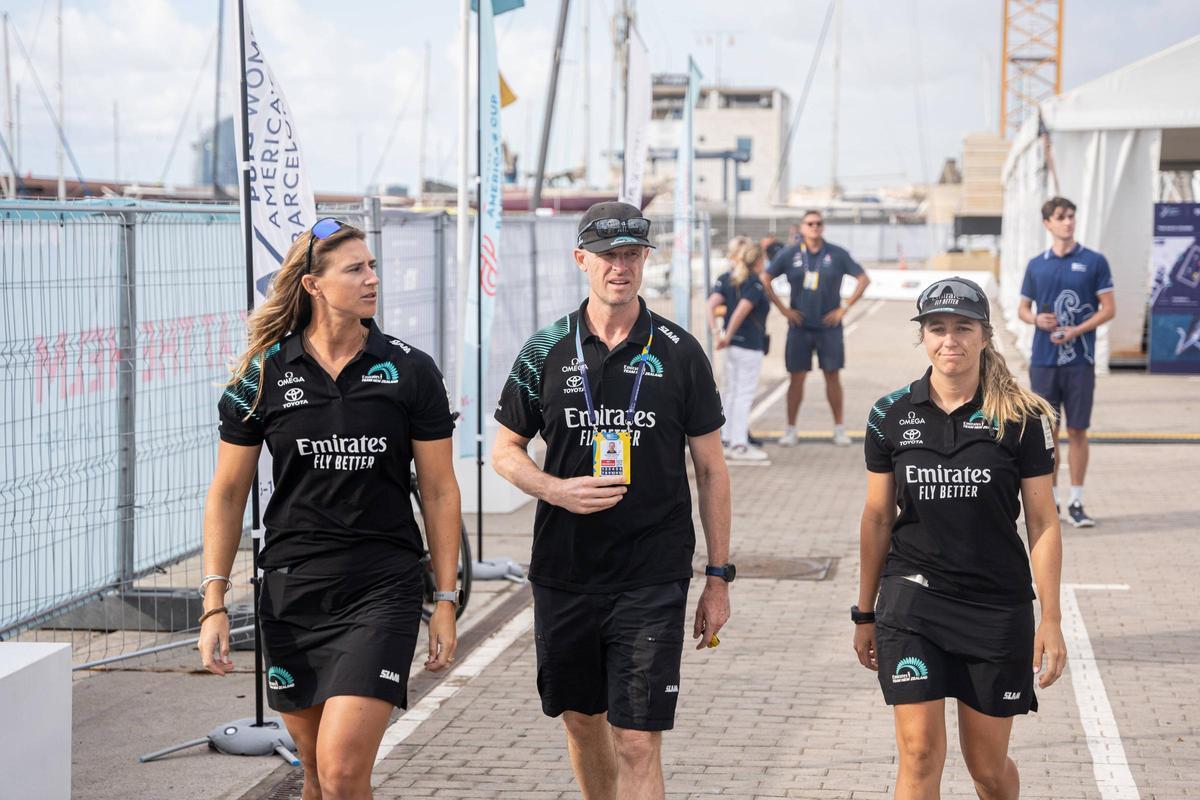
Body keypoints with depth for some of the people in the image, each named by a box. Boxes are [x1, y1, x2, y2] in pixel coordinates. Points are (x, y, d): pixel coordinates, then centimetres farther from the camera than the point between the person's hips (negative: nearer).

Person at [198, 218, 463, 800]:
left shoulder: (410, 371, 0)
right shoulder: (263, 374, 1)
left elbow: (439, 491, 5)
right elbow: (227, 493, 6)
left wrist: (446, 601, 2)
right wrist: (214, 604, 1)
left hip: (383, 592, -2)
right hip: (290, 593, 2)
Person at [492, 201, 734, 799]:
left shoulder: (678, 354, -1)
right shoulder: (547, 350, 2)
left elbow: (711, 469, 4)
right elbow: (506, 451, 10)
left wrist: (718, 576, 2)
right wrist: (556, 491, -12)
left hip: (652, 580, -2)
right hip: (564, 573, 3)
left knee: (638, 743, -7)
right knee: (582, 719, 16)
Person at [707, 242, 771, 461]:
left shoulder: (726, 279, 8)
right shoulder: (755, 284, -12)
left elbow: (712, 304, -5)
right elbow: (742, 310, -24)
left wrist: (716, 332, -10)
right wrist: (728, 335, -16)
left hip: (732, 345, 7)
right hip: (750, 345, -7)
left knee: (732, 392, 16)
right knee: (745, 394, -2)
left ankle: (728, 441, 21)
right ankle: (740, 445, -1)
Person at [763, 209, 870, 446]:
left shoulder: (837, 254, 1)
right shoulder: (789, 254, 1)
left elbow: (864, 279, 5)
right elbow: (765, 280, 6)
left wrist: (844, 308, -1)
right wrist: (782, 308, -1)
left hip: (829, 326, 0)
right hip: (800, 327, 0)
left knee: (833, 376, 2)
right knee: (796, 378, 0)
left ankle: (839, 428, 11)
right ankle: (790, 429, 7)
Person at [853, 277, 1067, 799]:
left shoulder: (1021, 419, -4)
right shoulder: (891, 416, 1)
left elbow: (1042, 523, -1)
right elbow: (877, 518, 9)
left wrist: (1051, 620, -5)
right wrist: (865, 614, 12)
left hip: (998, 607, 0)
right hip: (913, 599, 1)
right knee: (920, 755, -10)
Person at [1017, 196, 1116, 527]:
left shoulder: (1094, 261, 1)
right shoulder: (1036, 265, 9)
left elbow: (1109, 308, 0)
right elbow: (1023, 308, 16)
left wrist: (1076, 331, -13)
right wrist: (1037, 319, -7)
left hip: (1080, 360, -2)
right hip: (1043, 360, 2)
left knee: (1077, 431, 0)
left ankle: (1076, 502, 6)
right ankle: (1051, 500, 13)